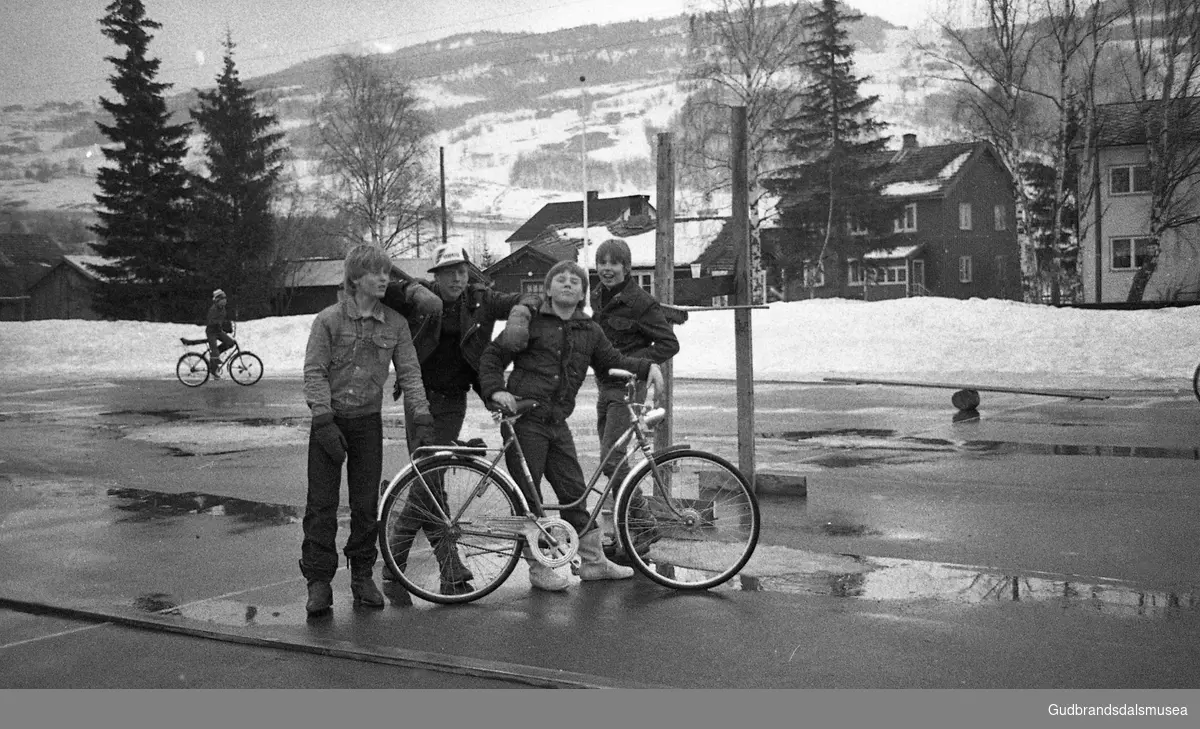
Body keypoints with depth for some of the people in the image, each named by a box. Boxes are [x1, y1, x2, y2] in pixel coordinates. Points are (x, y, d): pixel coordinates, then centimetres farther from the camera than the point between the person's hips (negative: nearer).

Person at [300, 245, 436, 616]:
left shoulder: (395, 324, 2)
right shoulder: (329, 319, -7)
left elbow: (409, 372, 3)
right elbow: (314, 372, -10)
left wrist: (422, 418, -7)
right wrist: (324, 421, -18)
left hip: (369, 421, 2)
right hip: (330, 421, -2)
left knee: (366, 504, 6)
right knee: (321, 504, -2)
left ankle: (362, 575, 19)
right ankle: (319, 581, 5)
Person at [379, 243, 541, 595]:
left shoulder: (481, 300, 3)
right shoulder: (421, 297, -1)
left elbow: (530, 300, 5)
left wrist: (518, 312, -18)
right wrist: (414, 291, -22)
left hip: (453, 403, 2)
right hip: (421, 397, -2)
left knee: (425, 482, 0)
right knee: (428, 482, -7)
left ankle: (394, 561, 15)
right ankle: (452, 572, 0)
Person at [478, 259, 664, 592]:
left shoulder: (590, 331, 13)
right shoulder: (530, 322, -1)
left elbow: (611, 361, 22)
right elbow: (492, 357, 2)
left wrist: (648, 366, 7)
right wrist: (495, 390, -13)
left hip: (557, 423, 4)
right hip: (525, 419, -4)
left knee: (574, 491, 8)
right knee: (528, 497, 0)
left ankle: (593, 561, 18)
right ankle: (538, 567, 10)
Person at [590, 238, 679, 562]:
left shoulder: (640, 301, -13)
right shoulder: (598, 296, 10)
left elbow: (669, 344, -13)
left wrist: (630, 362, -19)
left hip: (627, 388, -8)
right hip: (604, 386, 8)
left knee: (611, 461, -15)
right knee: (612, 461, 10)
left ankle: (645, 525, -2)